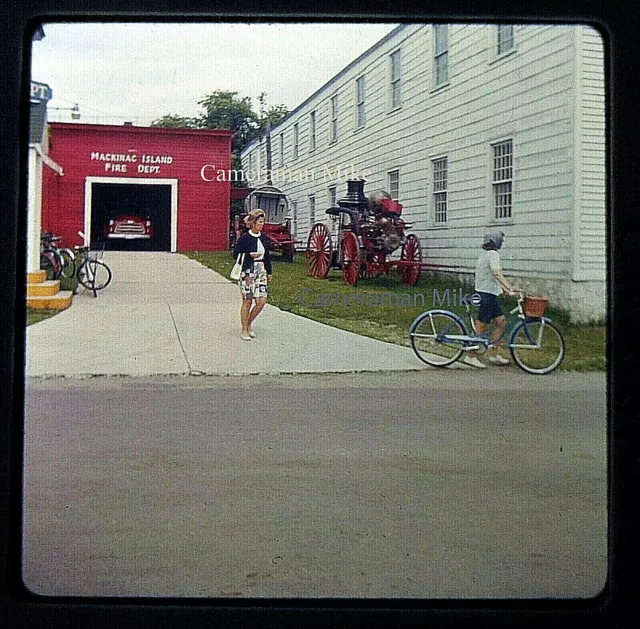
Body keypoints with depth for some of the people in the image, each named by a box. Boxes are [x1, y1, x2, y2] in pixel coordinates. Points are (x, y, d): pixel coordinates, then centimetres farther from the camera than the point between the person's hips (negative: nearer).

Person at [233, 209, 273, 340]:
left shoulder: (264, 238, 9)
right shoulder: (244, 238, -7)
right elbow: (236, 254, -6)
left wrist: (269, 272, 17)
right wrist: (250, 255, -16)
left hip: (261, 272, 5)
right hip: (247, 272, -5)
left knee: (261, 301, -2)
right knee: (247, 301, 0)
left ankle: (249, 323, 21)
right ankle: (244, 331, 13)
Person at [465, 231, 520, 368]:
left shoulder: (483, 254, 17)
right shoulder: (493, 254, -13)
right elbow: (497, 273, -27)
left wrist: (503, 288, 24)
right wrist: (510, 288, -35)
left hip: (490, 294, 10)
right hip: (487, 294, -10)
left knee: (502, 322, 9)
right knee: (481, 327, -4)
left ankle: (493, 354, 12)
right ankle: (471, 356, 3)